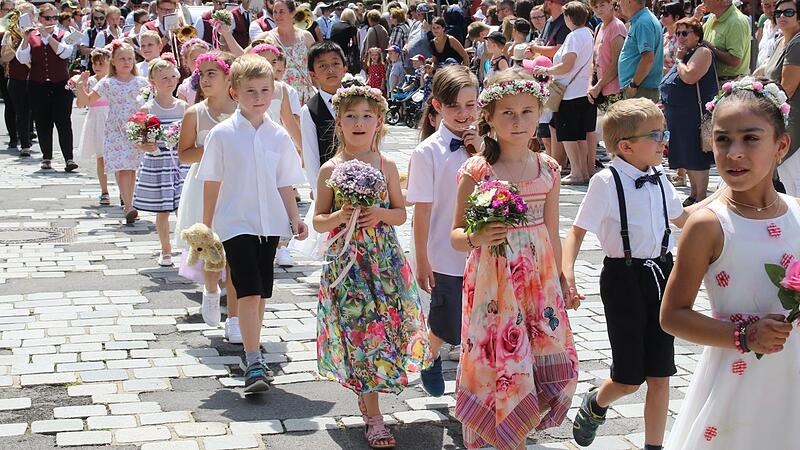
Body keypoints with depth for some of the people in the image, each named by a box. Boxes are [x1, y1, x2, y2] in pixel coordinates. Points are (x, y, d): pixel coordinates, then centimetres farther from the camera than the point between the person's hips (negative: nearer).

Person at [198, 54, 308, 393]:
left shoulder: (278, 136, 4)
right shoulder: (222, 134, -5)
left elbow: (284, 184, 10)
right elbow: (211, 184, -1)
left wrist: (295, 218, 1)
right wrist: (206, 227, 1)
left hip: (270, 223, 4)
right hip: (235, 223, -4)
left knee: (261, 293, 12)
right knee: (249, 291, -12)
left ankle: (252, 354, 27)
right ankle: (254, 364, -11)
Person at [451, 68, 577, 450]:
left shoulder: (547, 170, 2)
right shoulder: (476, 171, -8)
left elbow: (552, 235, 10)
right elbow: (456, 235, -3)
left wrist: (558, 287, 14)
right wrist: (476, 238, -24)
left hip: (538, 282, 4)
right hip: (493, 285, -4)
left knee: (549, 363, 7)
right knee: (500, 365, 1)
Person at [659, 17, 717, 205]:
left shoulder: (702, 52, -11)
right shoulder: (685, 54, 19)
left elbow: (689, 77, -26)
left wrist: (679, 59, -11)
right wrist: (665, 103, 20)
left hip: (695, 116, -10)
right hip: (679, 116, 10)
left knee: (697, 158, -5)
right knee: (686, 158, 15)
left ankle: (701, 198, 2)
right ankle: (693, 194, 25)